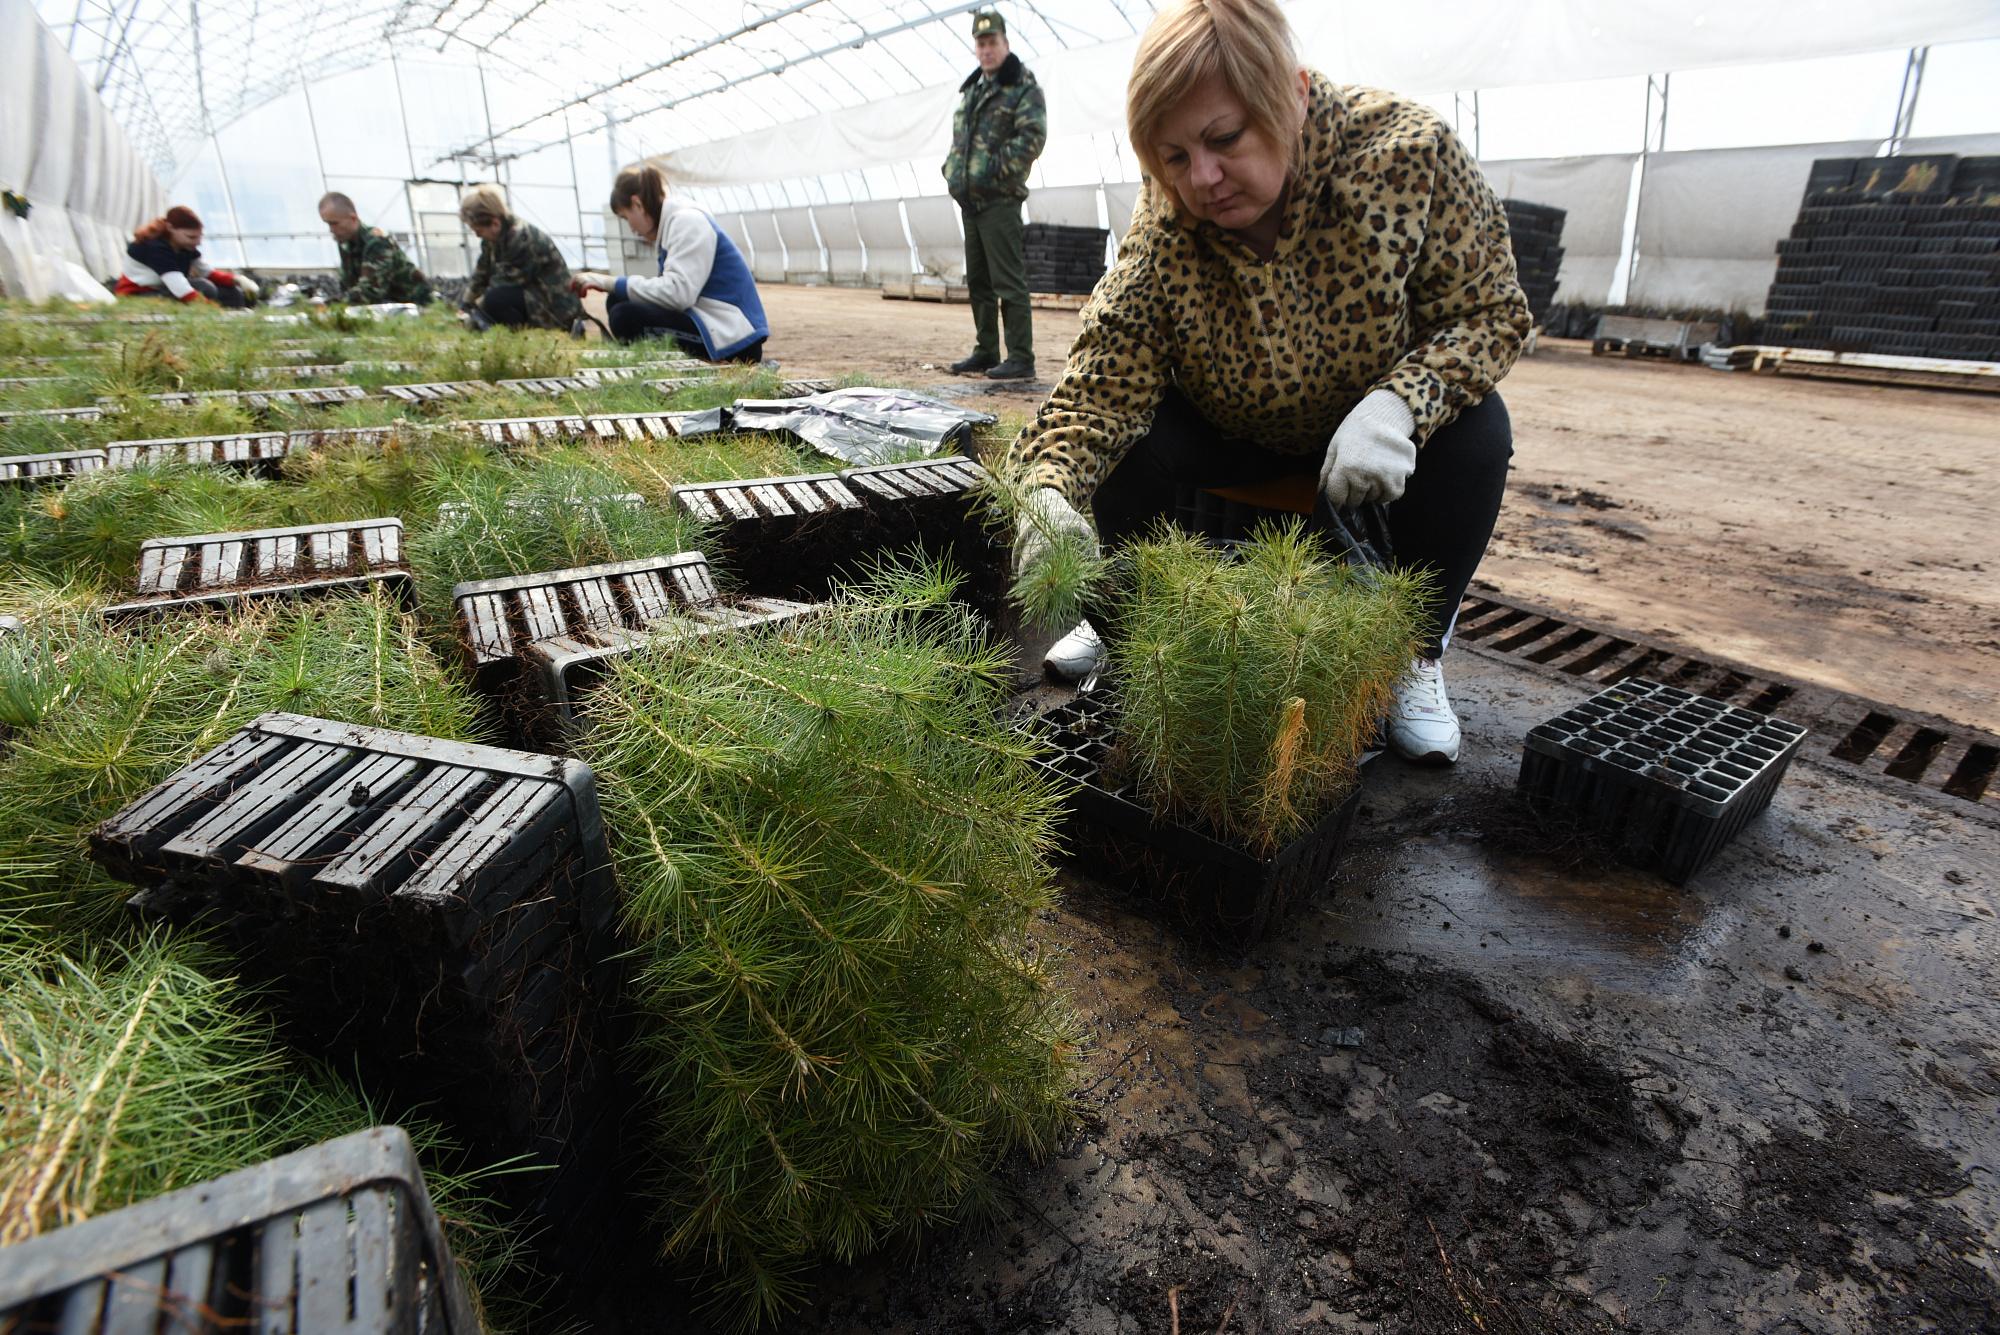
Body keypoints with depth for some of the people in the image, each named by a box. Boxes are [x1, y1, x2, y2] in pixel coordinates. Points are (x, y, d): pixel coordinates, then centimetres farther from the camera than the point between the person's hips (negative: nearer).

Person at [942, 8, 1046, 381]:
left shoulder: (1023, 86, -2)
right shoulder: (972, 88, 21)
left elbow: (1032, 136, -14)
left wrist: (996, 169, -16)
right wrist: (952, 170, 10)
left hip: (999, 199, -8)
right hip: (969, 199, 8)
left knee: (1008, 282, -11)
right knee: (978, 281, 10)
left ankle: (1021, 359, -9)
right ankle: (986, 351, 18)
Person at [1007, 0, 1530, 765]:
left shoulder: (1409, 151, -24)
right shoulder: (1163, 237, -23)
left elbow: (1490, 312, -18)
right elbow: (1105, 380, -30)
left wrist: (1399, 403, -38)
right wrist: (1050, 484, -50)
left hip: (1377, 426, 0)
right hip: (1229, 436, 1)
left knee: (1474, 431, -28)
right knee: (1130, 441, -24)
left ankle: (1415, 655, -6)